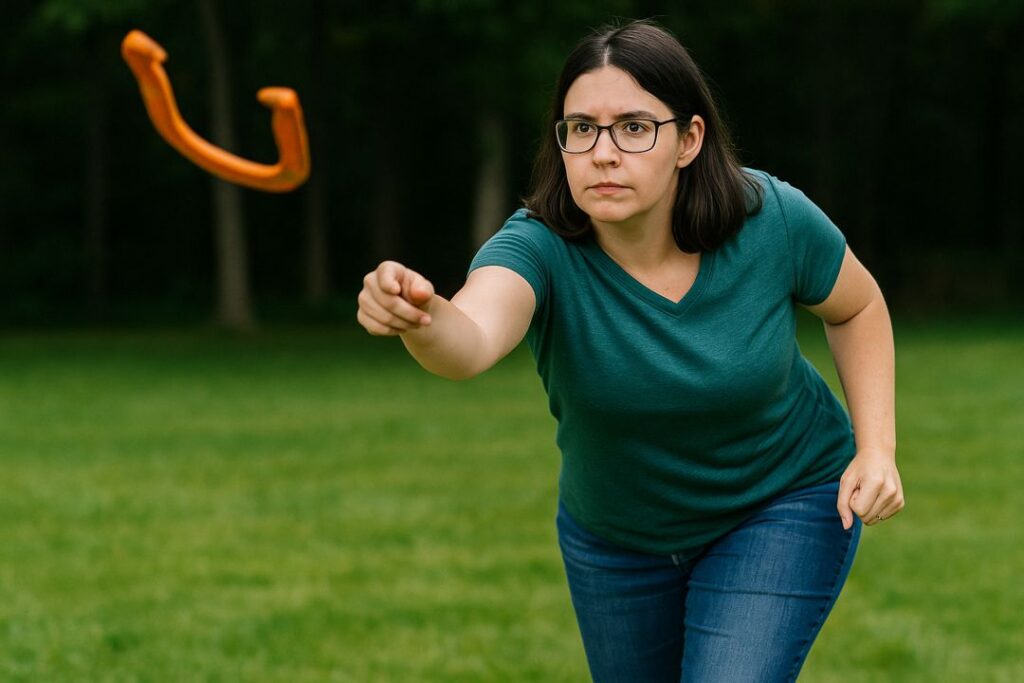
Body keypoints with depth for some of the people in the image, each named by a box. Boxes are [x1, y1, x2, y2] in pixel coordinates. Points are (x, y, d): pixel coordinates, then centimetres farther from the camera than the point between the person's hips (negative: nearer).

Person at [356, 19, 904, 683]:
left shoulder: (771, 219, -24)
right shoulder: (541, 249, -29)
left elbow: (858, 305, -2)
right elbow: (471, 340, -53)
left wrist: (877, 448, -12)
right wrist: (421, 318, -75)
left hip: (781, 505, -2)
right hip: (616, 534, 2)